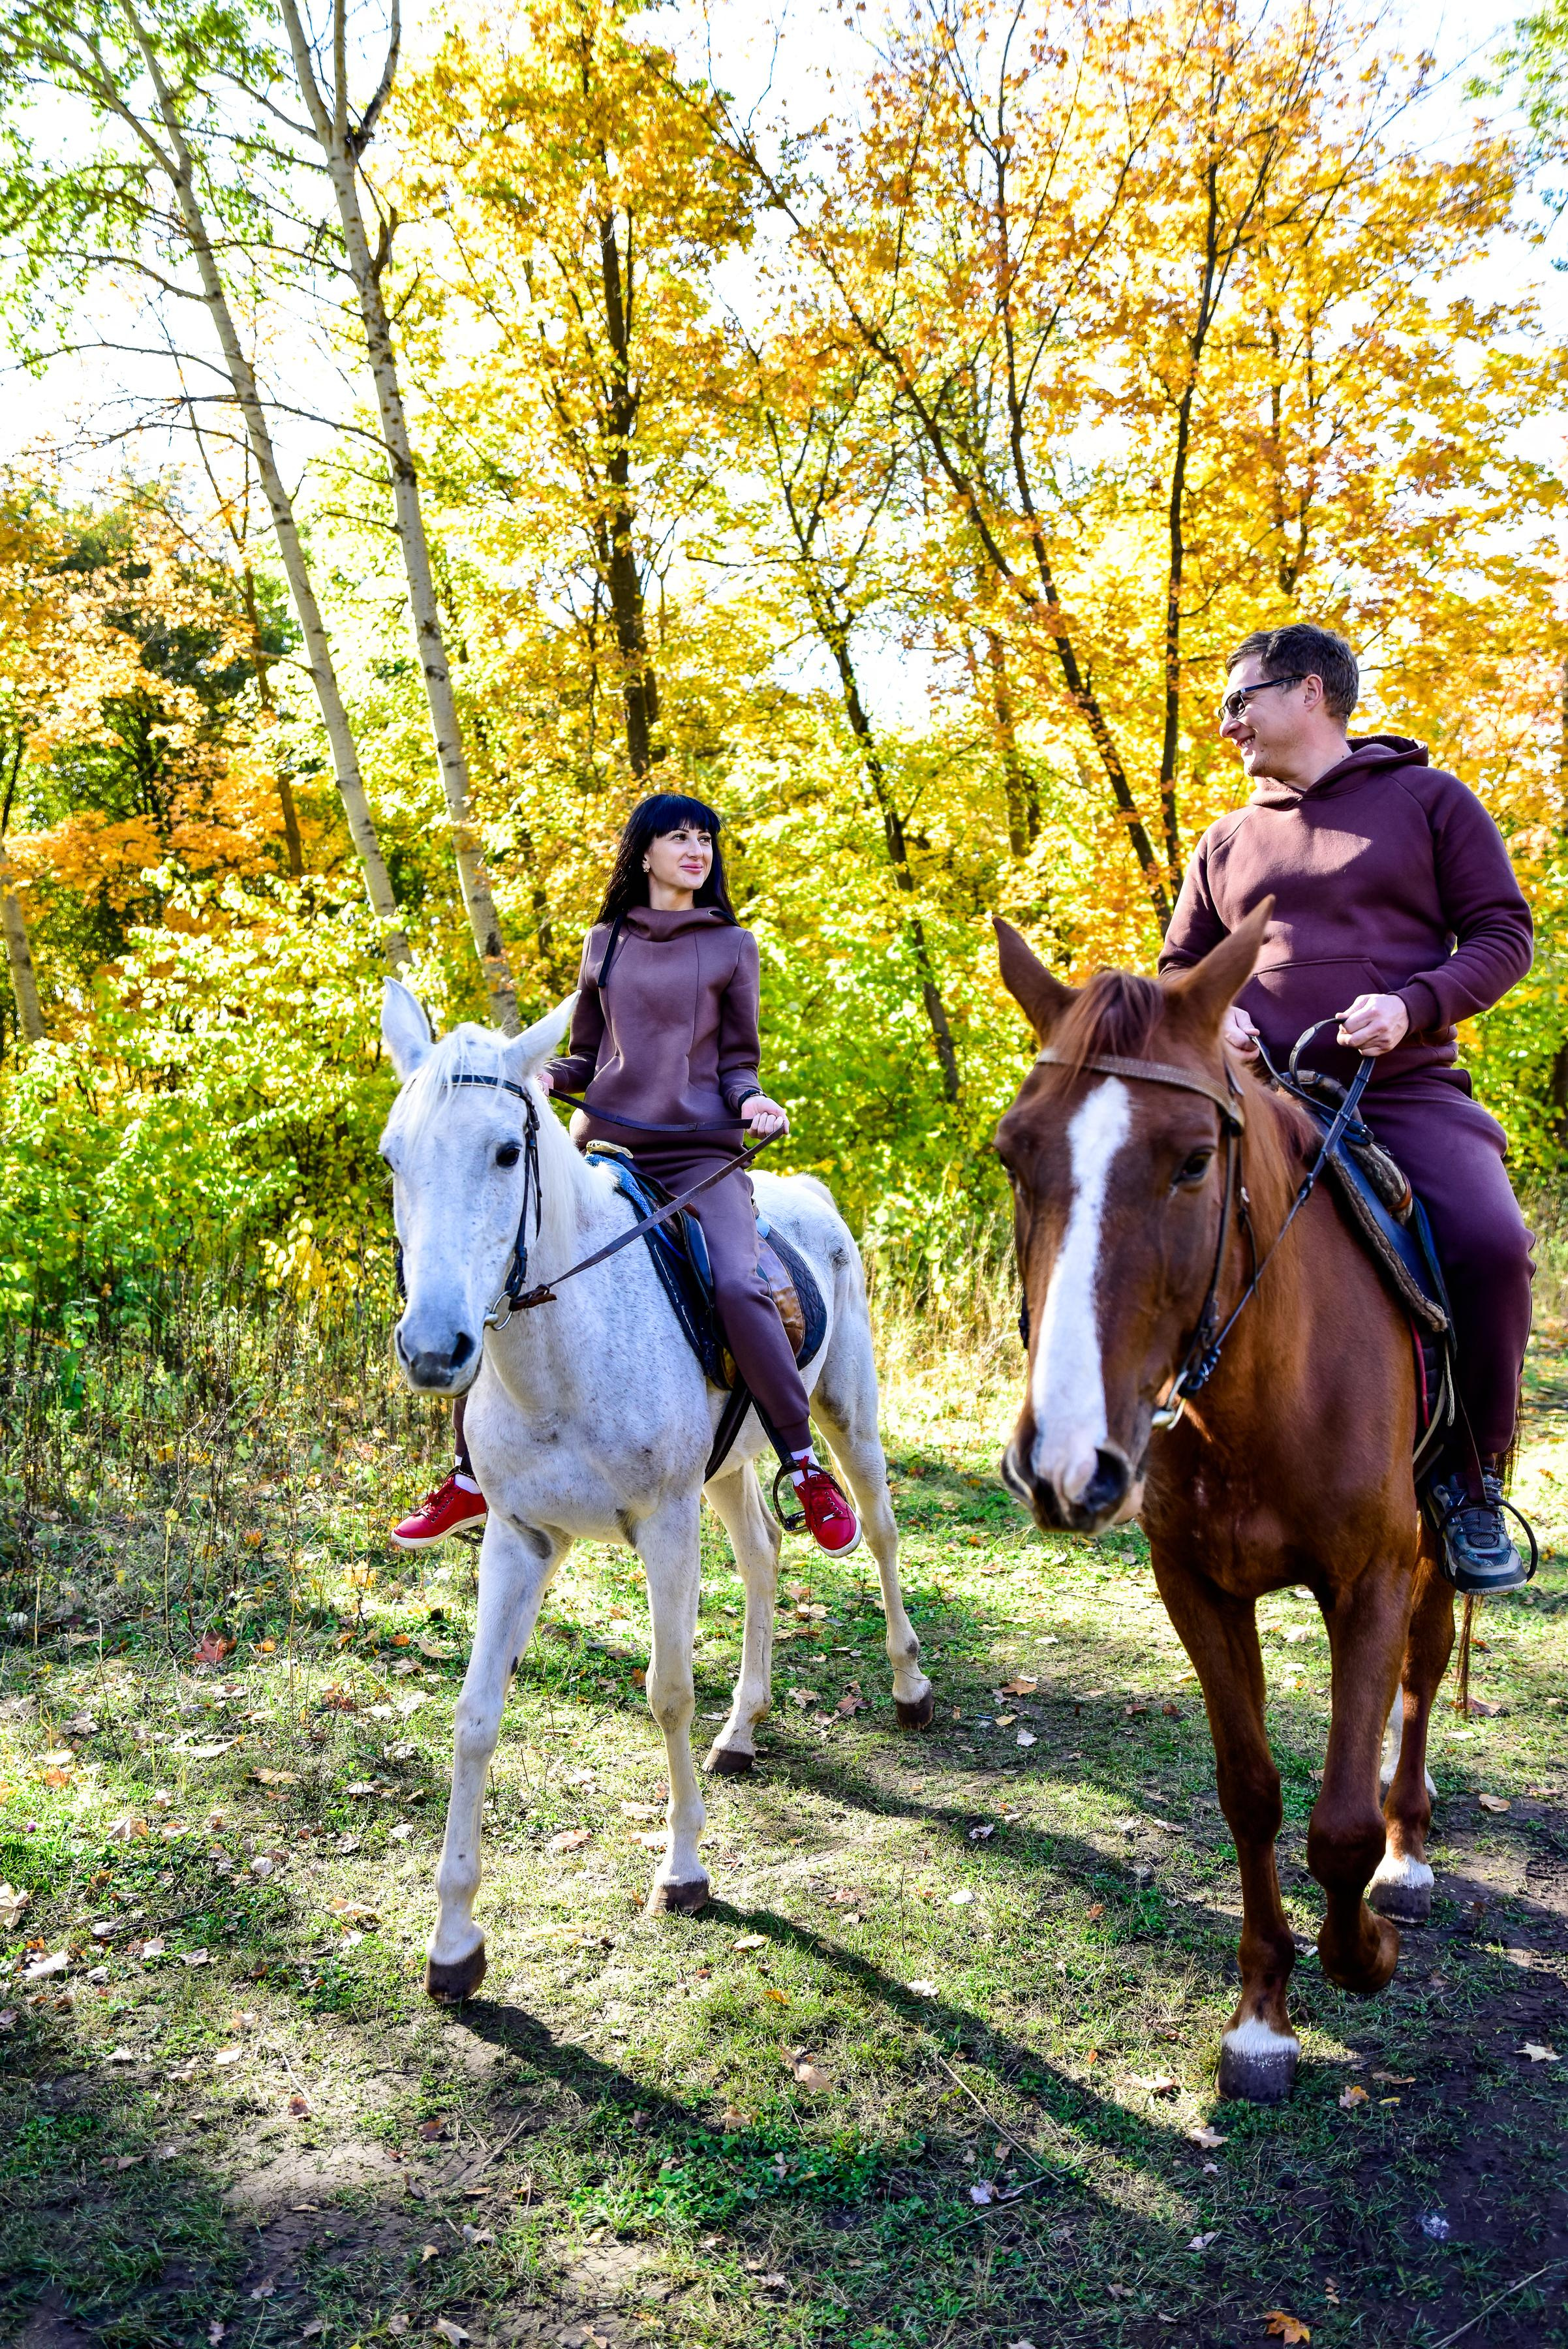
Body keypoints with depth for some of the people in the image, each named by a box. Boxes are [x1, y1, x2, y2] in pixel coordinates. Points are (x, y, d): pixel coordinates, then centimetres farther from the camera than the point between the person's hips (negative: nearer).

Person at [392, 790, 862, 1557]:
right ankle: (471, 1478, 7)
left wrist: (751, 1101, -11)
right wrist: (543, 1076, -3)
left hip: (701, 1152, -3)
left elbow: (737, 1063, 10)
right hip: (606, 1145, 3)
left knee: (738, 1285, -28)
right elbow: (585, 1060, 18)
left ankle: (807, 1470, -11)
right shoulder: (604, 943, 14)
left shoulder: (733, 946, 9)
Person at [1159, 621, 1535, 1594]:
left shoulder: (1431, 800, 11)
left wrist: (1413, 1004, -13)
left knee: (1492, 1247, -28)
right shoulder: (1228, 842, 21)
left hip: (1406, 1090, -3)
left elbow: (1504, 934, 6)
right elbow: (1180, 966, 27)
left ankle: (1471, 1482, -7)